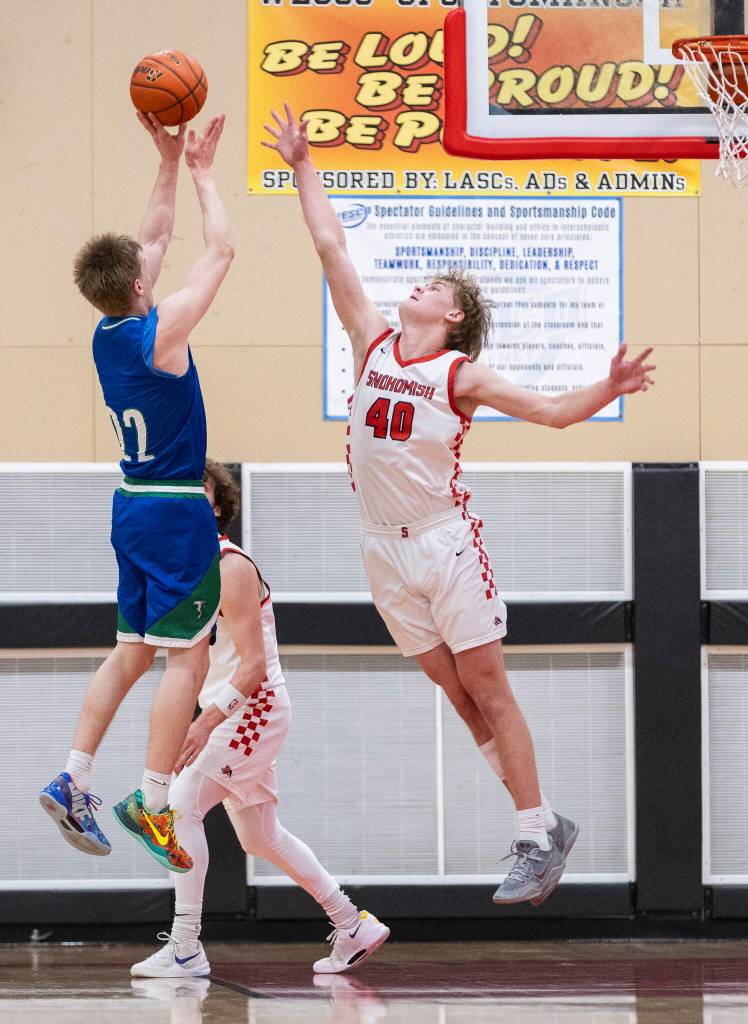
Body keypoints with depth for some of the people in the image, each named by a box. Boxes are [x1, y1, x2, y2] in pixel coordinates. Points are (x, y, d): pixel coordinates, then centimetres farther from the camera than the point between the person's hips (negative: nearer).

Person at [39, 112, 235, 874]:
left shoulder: (108, 332, 3)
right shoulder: (161, 330, -18)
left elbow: (155, 238, 15)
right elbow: (220, 250, -11)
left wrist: (170, 162, 13)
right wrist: (201, 172, 0)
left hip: (134, 506, 8)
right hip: (176, 513, -8)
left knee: (132, 651, 15)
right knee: (185, 656, -3)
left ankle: (73, 782, 11)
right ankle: (151, 802, -5)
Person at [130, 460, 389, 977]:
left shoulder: (231, 570, -16)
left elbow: (253, 666, -22)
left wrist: (205, 723, -29)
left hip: (254, 708, -10)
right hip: (232, 713, 10)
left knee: (181, 804, -19)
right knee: (260, 838, 16)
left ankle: (185, 948, -20)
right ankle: (354, 927, 27)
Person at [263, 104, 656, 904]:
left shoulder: (462, 377, -5)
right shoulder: (374, 344, 6)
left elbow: (553, 411, -8)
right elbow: (332, 247, 9)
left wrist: (608, 389, -27)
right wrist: (303, 168, 11)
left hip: (445, 540, -5)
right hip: (383, 545, 5)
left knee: (487, 688, -4)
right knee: (456, 693, 7)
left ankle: (537, 837, 0)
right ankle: (541, 827, 14)